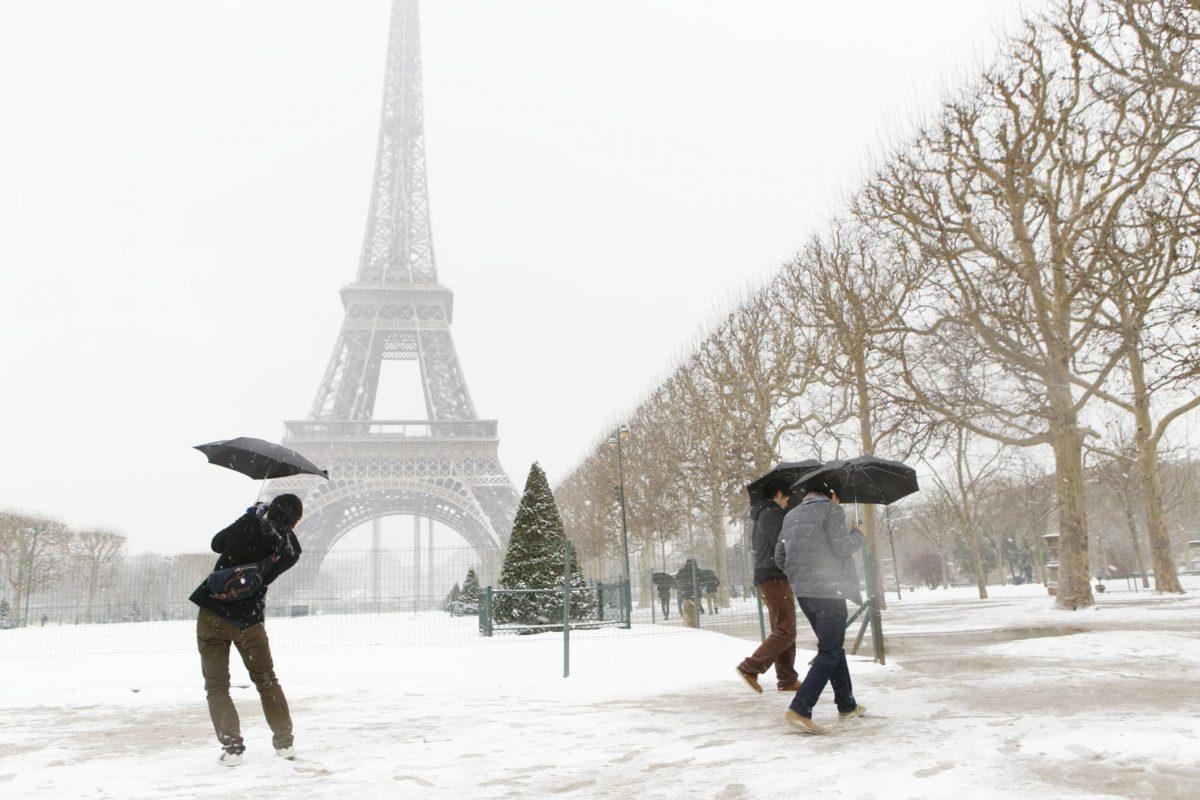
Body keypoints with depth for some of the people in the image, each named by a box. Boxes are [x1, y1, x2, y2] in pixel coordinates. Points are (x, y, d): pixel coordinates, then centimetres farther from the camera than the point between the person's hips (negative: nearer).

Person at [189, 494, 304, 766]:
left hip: (213, 613, -1)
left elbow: (217, 543, 7)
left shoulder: (249, 523, -11)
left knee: (216, 685, 9)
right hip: (249, 620, 1)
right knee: (267, 681, 18)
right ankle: (285, 741, 21)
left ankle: (231, 746, 1)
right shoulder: (290, 549, -8)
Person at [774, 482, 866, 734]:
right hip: (829, 590, -8)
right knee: (829, 652, -5)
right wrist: (857, 535, 5)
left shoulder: (791, 516, 16)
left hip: (803, 591, 8)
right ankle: (799, 709, -14)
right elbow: (842, 547, -14)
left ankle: (847, 705, 28)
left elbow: (779, 557, 16)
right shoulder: (831, 509, -6)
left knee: (833, 647, 20)